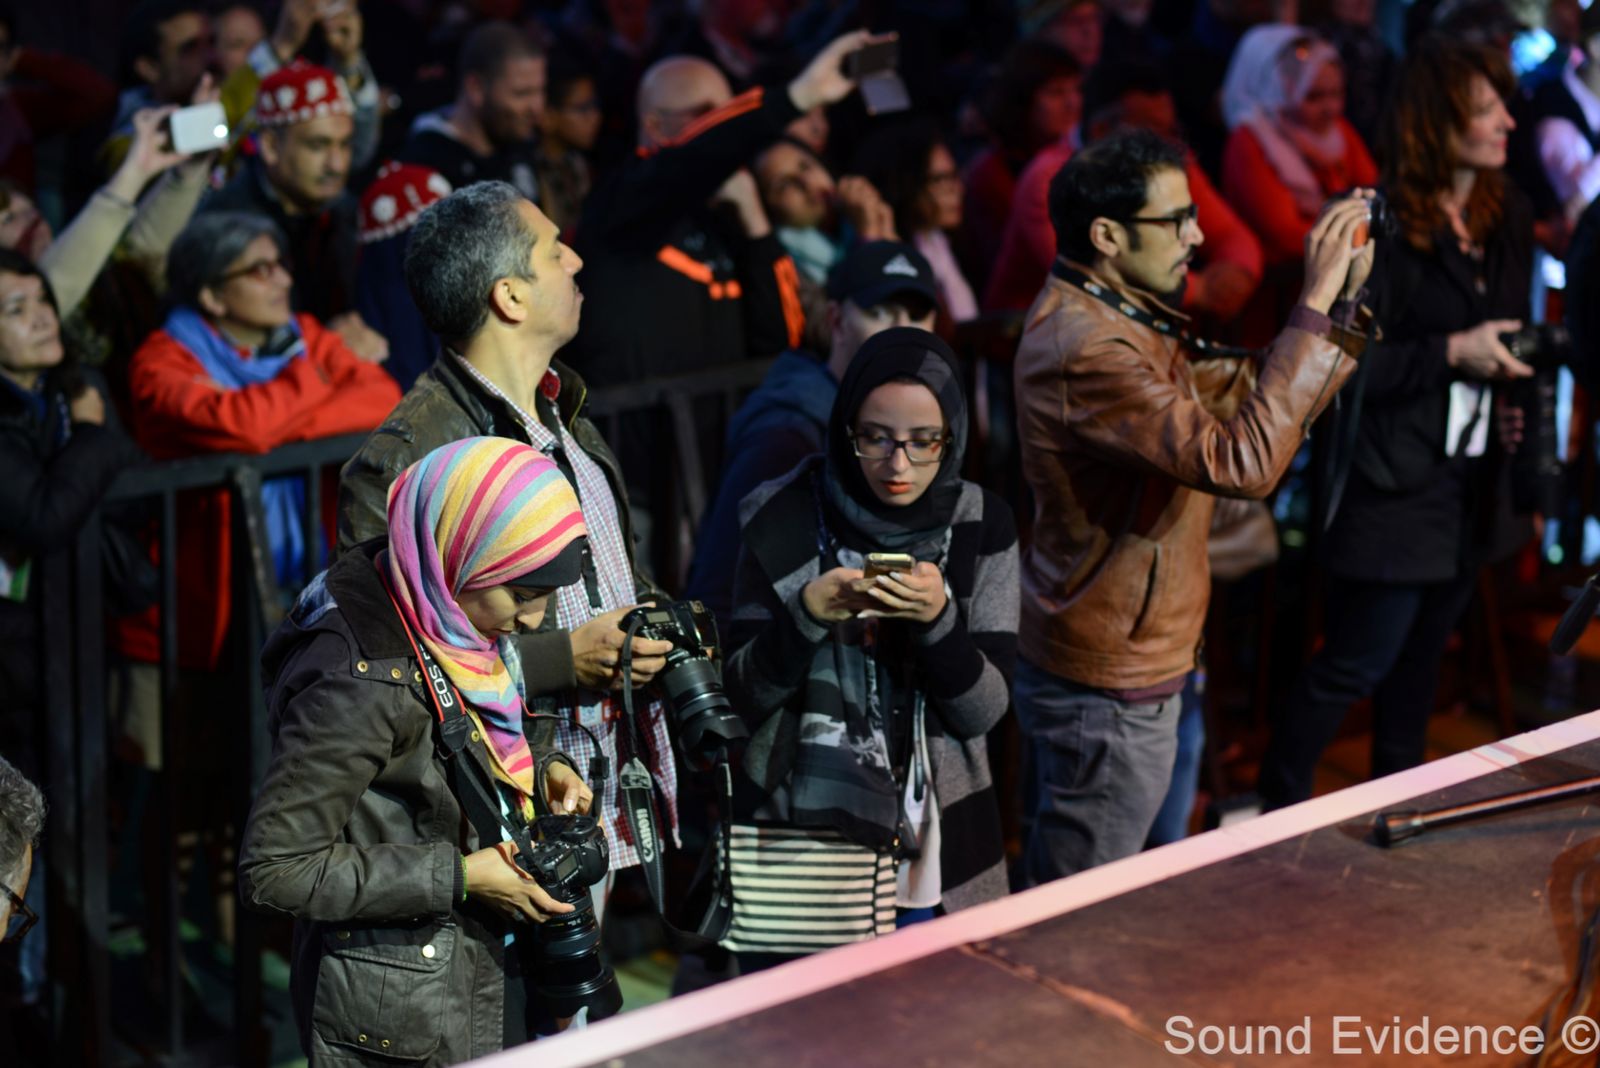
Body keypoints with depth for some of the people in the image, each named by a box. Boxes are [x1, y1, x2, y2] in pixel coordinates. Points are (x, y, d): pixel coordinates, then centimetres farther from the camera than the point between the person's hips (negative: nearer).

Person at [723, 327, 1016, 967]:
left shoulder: (980, 524, -1)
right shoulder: (783, 522, -4)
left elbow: (985, 709, -3)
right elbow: (746, 694, -2)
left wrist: (939, 618, -21)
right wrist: (807, 616, -19)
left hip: (937, 846, 1)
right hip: (800, 836, -1)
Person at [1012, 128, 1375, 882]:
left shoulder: (1121, 320, 10)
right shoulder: (1085, 352, -25)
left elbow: (1257, 396, 13)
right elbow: (1243, 461, -32)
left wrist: (1346, 296, 2)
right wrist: (1315, 307, -27)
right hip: (1110, 693, -11)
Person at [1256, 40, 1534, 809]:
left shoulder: (1508, 219, 8)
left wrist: (1515, 387, 3)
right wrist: (1452, 353, -23)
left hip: (1472, 481, 8)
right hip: (1396, 481, -8)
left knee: (1422, 652, 19)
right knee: (1357, 662, -1)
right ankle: (1277, 809, 15)